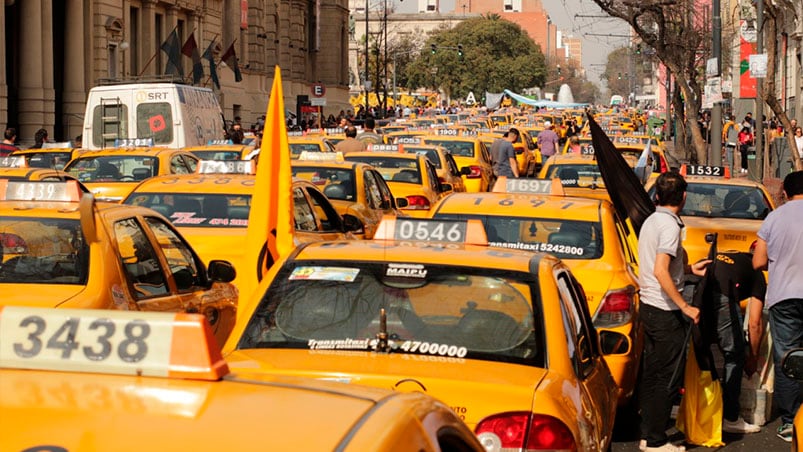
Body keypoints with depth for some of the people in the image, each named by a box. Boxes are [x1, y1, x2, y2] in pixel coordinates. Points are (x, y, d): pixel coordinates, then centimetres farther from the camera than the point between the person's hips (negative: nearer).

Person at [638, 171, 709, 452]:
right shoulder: (670, 225, -18)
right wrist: (685, 307, -24)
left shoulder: (651, 221, 11)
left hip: (649, 308, 10)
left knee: (651, 373, 15)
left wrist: (690, 269, 26)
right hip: (666, 312, -10)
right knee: (667, 378, -3)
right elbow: (661, 272, -26)